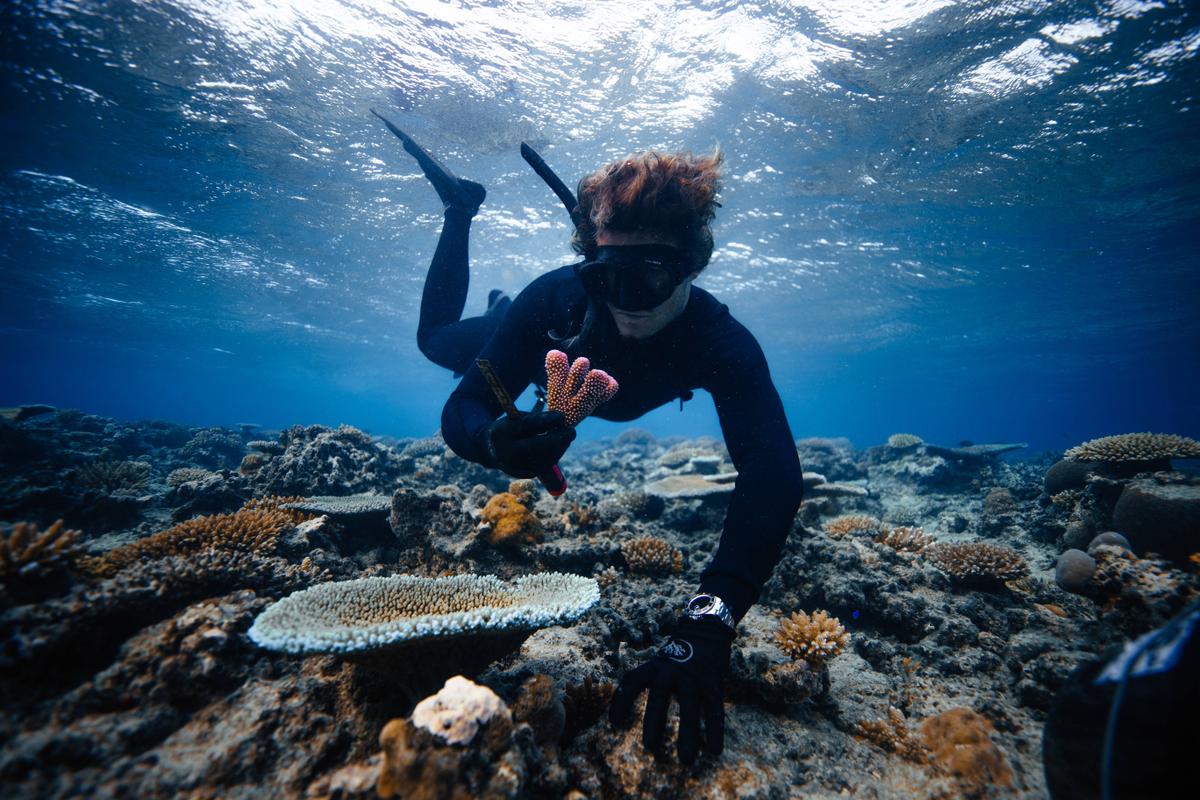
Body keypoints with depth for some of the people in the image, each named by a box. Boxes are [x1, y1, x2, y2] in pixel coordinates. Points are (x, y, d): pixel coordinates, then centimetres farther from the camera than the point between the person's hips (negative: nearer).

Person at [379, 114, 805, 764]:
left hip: (614, 398, 2)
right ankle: (461, 209, 40)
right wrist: (494, 440, -67)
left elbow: (772, 467, -59)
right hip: (552, 354, -1)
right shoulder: (557, 297, -44)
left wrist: (710, 614, -74)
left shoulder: (722, 343, -46)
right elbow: (461, 411, -42)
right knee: (436, 338, 26)